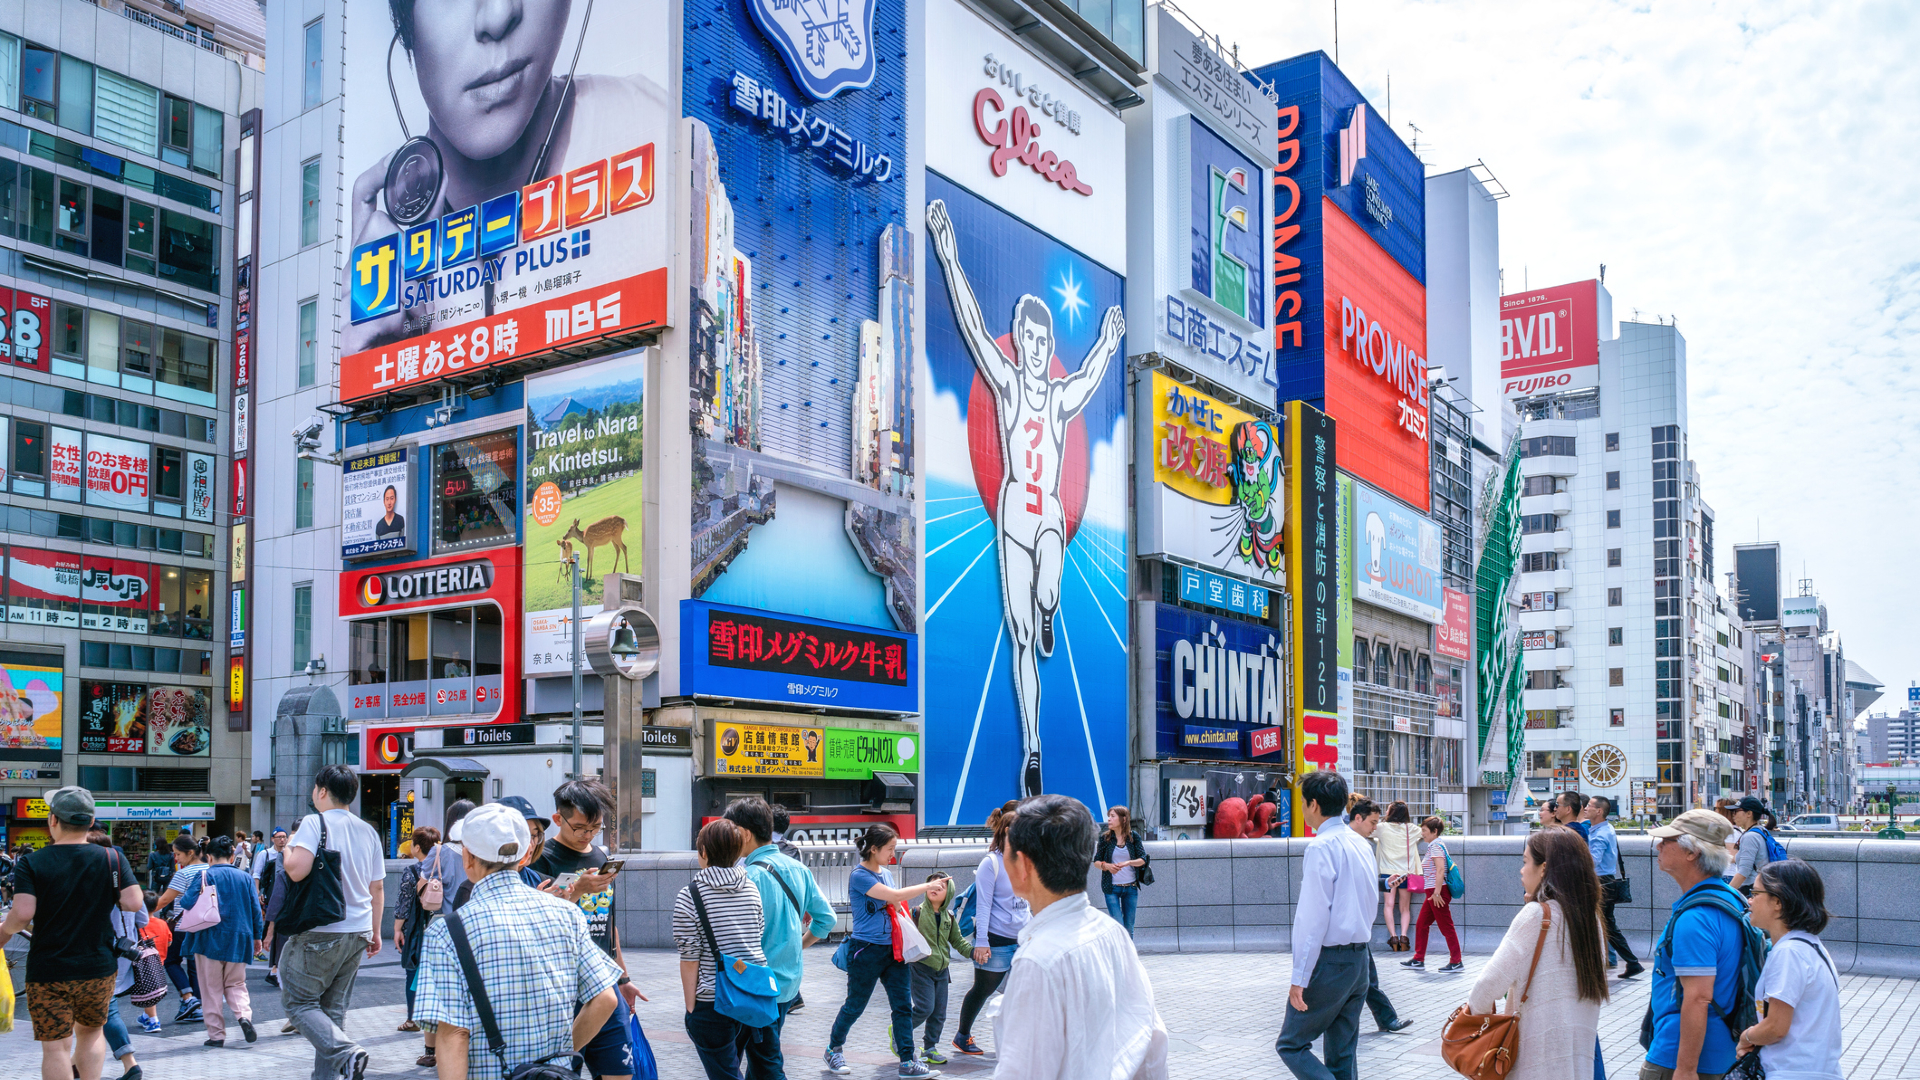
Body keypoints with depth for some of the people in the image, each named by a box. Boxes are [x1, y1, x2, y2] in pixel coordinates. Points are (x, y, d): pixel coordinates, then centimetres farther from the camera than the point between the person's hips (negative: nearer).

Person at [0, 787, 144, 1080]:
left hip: (47, 972, -2)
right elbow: (134, 903, -12)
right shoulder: (112, 858, -3)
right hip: (98, 968, 2)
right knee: (91, 1033, 22)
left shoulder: (31, 864, -7)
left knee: (55, 1047, 3)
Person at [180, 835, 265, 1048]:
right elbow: (256, 909, 5)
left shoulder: (205, 876, -7)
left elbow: (188, 902, -16)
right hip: (238, 940, 3)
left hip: (210, 939, -3)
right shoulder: (245, 877, 4)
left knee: (212, 988, 6)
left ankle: (216, 1034, 7)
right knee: (236, 984, 15)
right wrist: (257, 935, 14)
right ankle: (244, 1015, -12)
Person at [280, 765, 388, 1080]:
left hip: (320, 932, -6)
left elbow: (297, 871, -22)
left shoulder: (315, 823, -9)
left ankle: (346, 1051, -19)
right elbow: (377, 888, 13)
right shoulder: (368, 831, 10)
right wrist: (375, 932, 21)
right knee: (333, 1007, 13)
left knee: (299, 1001, 1)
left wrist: (288, 849, -1)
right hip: (357, 934, 6)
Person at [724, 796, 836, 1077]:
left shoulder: (751, 876, -20)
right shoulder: (797, 868, 5)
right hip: (790, 981, 8)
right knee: (765, 1056, 21)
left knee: (766, 1067, 3)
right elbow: (826, 918, 10)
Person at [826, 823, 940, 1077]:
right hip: (867, 950, -7)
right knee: (855, 1006, 7)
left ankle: (907, 1061, 4)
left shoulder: (886, 873, 11)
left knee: (903, 1005, 1)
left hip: (892, 949, 7)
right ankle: (833, 1049, 29)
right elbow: (894, 896, -23)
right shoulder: (859, 876, -15)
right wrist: (928, 886, -18)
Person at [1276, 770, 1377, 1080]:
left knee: (1291, 1045, 1)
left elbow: (1313, 917, -19)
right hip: (1360, 960, 8)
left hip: (1328, 961, -8)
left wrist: (1300, 978, -17)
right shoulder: (1362, 844, 12)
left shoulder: (1321, 847, -15)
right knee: (1343, 1055, 12)